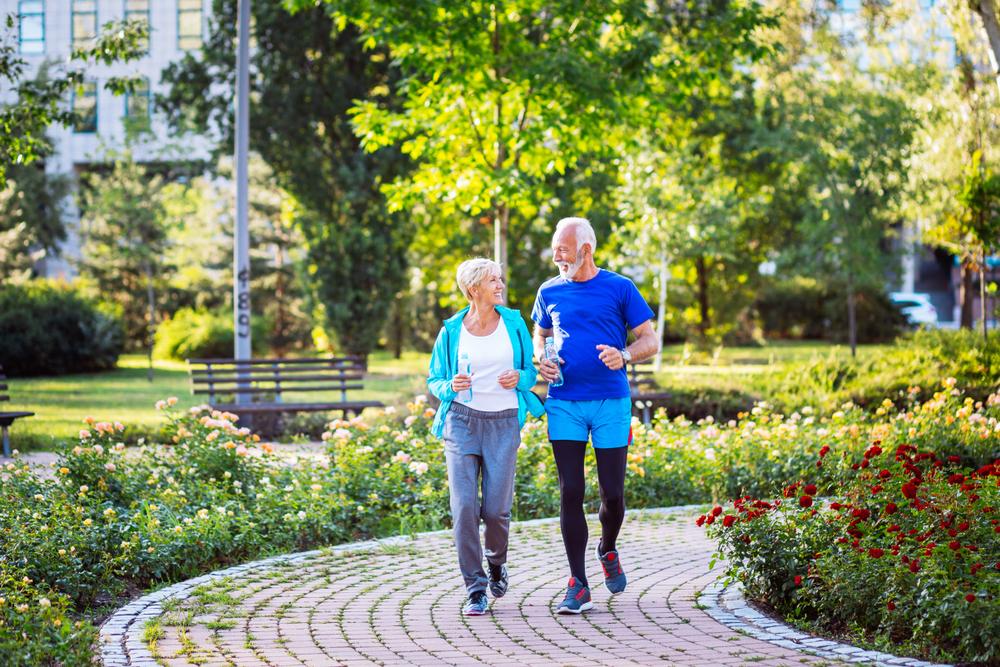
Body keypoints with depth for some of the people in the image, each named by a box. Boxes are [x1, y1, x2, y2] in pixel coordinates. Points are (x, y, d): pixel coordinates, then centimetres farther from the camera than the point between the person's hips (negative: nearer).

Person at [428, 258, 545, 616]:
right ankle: (475, 590, -2)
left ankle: (496, 562, 28)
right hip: (462, 421, 0)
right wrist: (451, 387, -12)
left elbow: (531, 371, 13)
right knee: (464, 506, -11)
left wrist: (519, 378, -10)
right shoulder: (451, 332, 2)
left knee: (496, 508, -5)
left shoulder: (514, 324, 5)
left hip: (503, 424, 1)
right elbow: (435, 381, 11)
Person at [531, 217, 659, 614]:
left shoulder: (619, 288, 1)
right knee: (570, 493, -4)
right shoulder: (550, 292, 10)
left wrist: (624, 355, -18)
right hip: (564, 403, 2)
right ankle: (578, 586, 1)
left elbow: (650, 340, 3)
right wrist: (540, 360, 3)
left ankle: (608, 550, 32)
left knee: (612, 494, 0)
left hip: (611, 402, -2)